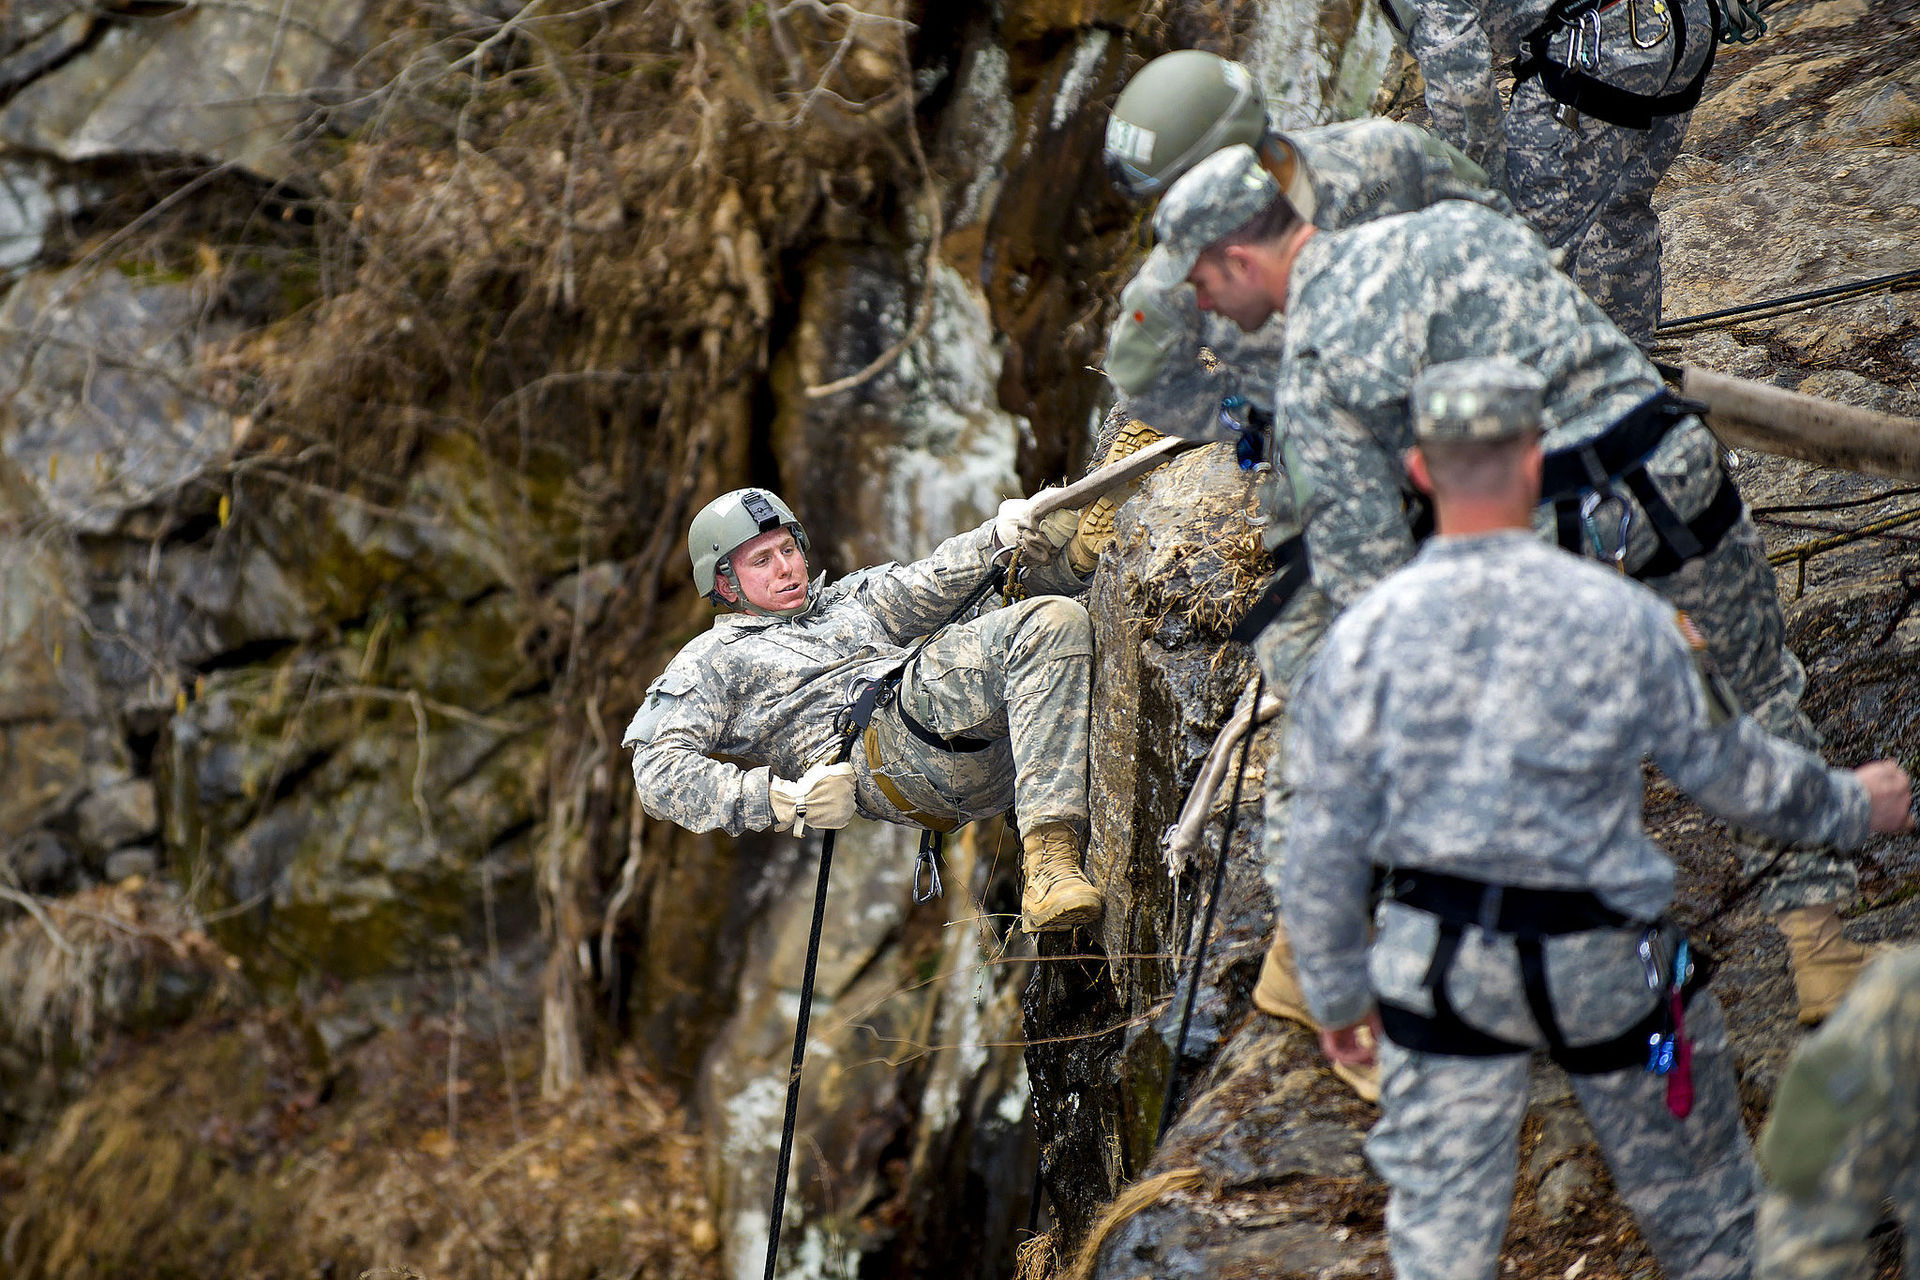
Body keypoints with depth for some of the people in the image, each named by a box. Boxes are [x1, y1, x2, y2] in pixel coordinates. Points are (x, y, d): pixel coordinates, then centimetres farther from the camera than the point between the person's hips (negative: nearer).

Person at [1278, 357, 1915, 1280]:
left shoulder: (1364, 635, -10)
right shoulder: (1618, 617, -13)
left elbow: (1324, 843, -3)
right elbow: (1732, 771, -2)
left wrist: (1337, 988, 11)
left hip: (1434, 960, 1)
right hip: (1597, 956, -1)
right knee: (1688, 1173, 21)